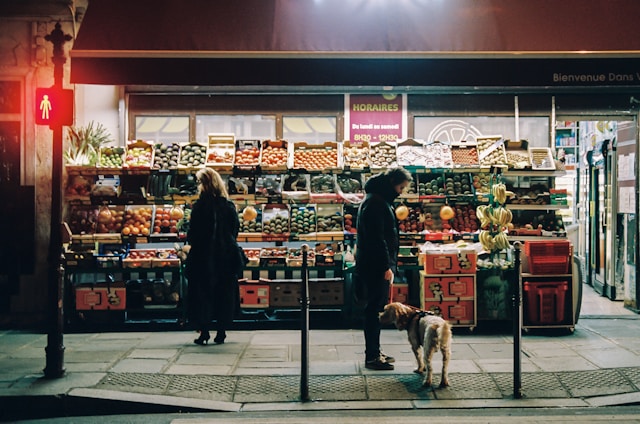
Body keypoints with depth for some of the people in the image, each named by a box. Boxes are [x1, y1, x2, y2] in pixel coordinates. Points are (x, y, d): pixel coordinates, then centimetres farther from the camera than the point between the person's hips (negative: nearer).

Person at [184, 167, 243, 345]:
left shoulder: (200, 205, -12)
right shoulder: (229, 205, -1)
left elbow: (192, 233, -11)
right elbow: (236, 230, 5)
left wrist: (191, 242, 9)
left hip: (203, 257, -3)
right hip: (225, 256, 3)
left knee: (202, 294, 6)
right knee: (224, 294, 11)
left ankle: (204, 332, 5)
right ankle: (221, 333, 14)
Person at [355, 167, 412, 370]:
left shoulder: (380, 200, 18)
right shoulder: (375, 202, -16)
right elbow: (377, 238, -22)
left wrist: (389, 264, 21)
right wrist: (386, 266, -21)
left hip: (376, 266, 11)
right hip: (375, 267, -11)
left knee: (377, 308, 14)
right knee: (375, 309, -6)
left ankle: (374, 352, 22)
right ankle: (371, 357, -1)